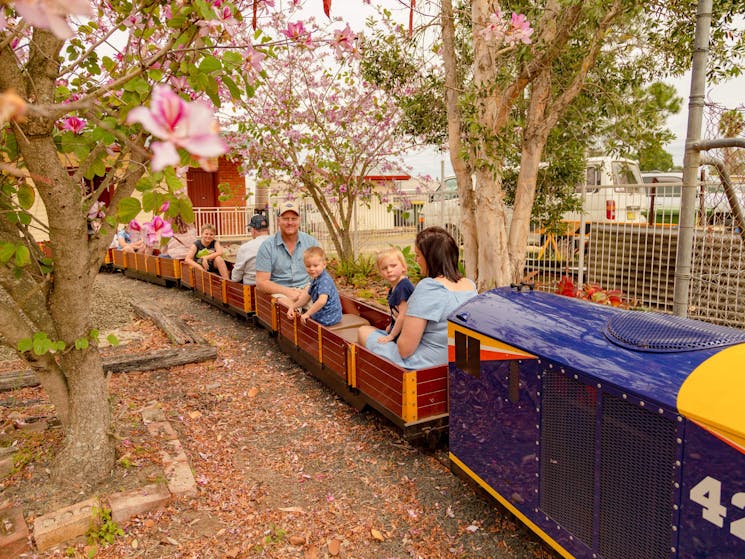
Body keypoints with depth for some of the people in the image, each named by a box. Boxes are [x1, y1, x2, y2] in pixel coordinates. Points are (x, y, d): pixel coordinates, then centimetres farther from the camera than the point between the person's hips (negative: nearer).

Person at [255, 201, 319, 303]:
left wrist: (306, 291, -12)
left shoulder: (311, 242, 9)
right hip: (281, 293, -3)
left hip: (307, 290, 3)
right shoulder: (267, 246, 2)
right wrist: (288, 291, -15)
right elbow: (261, 283, -2)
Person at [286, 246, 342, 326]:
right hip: (321, 315, 10)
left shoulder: (324, 281, -23)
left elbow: (322, 301, -36)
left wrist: (307, 314, -29)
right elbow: (306, 297, 20)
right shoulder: (315, 279, 9)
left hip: (328, 319, -10)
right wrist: (293, 307, 10)